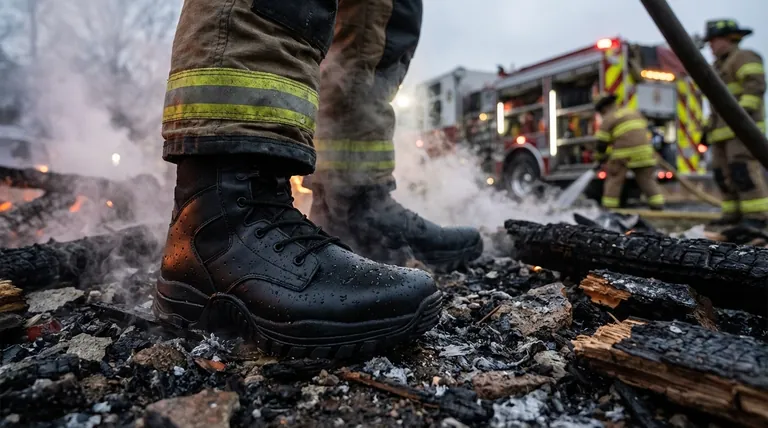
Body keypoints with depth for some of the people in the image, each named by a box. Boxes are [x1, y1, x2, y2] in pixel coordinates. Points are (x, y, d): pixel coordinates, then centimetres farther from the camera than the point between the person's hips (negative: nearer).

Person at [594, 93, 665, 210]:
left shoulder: (608, 119, 2)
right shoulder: (635, 112, 21)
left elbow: (602, 143, 0)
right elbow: (644, 129, 28)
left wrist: (601, 157, 15)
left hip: (623, 155, -5)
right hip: (644, 151, 5)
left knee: (613, 181, 3)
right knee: (648, 179, 11)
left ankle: (609, 208, 2)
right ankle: (658, 206, 6)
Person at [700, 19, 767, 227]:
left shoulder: (743, 58, -1)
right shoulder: (719, 66, 27)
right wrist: (708, 128, 22)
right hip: (723, 130, 9)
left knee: (744, 170, -17)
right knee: (724, 173, 3)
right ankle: (733, 213, 5)